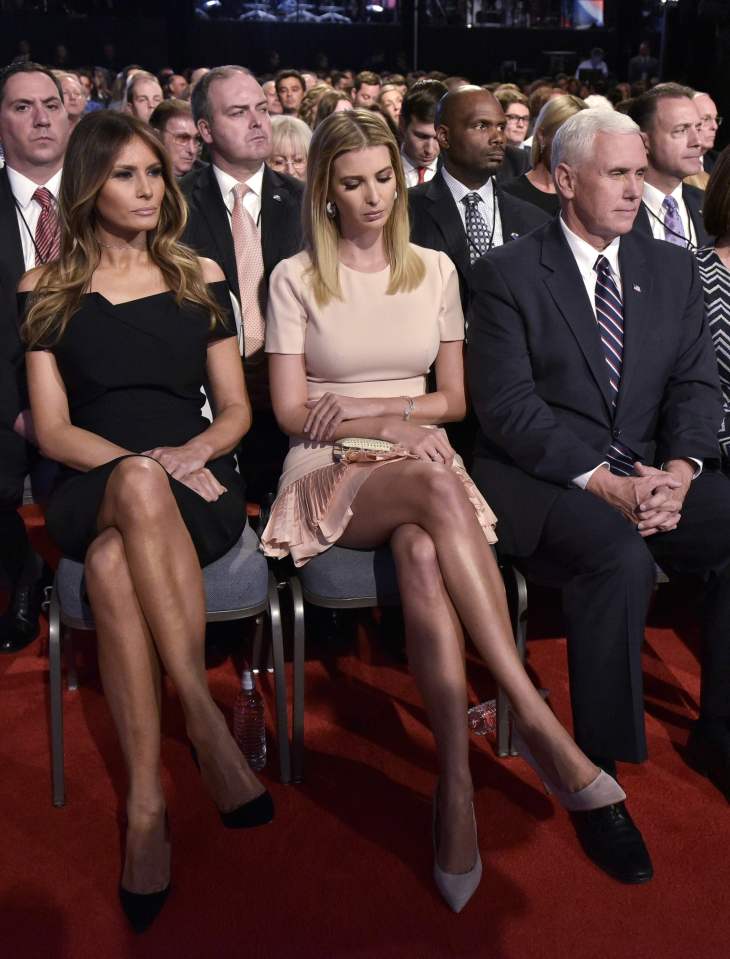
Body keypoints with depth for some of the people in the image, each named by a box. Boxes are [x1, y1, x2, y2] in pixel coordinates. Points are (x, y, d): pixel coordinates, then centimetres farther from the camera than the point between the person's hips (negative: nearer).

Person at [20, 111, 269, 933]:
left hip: (195, 486, 0)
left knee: (112, 563, -35)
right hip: (92, 492, 0)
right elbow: (52, 429, 3)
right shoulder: (45, 291, 10)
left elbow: (236, 410, 12)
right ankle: (209, 726, -35)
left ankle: (147, 805, -32)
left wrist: (196, 450, -11)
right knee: (139, 486, -38)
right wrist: (139, 466, -15)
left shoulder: (201, 278, 14)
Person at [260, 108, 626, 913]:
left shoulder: (434, 271, 12)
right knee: (439, 490, -37)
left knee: (422, 556, -36)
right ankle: (536, 718, -39)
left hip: (422, 465, 2)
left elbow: (453, 400, 11)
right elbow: (293, 414, 0)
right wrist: (393, 424, -10)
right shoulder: (295, 280, 5)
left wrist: (369, 405, -4)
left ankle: (458, 785, -36)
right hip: (331, 478, -2)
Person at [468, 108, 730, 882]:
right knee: (620, 556, -33)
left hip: (653, 471, 5)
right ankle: (596, 772, -17)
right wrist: (604, 482, -21)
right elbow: (507, 408, -11)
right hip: (540, 476, -5)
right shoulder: (507, 274, -3)